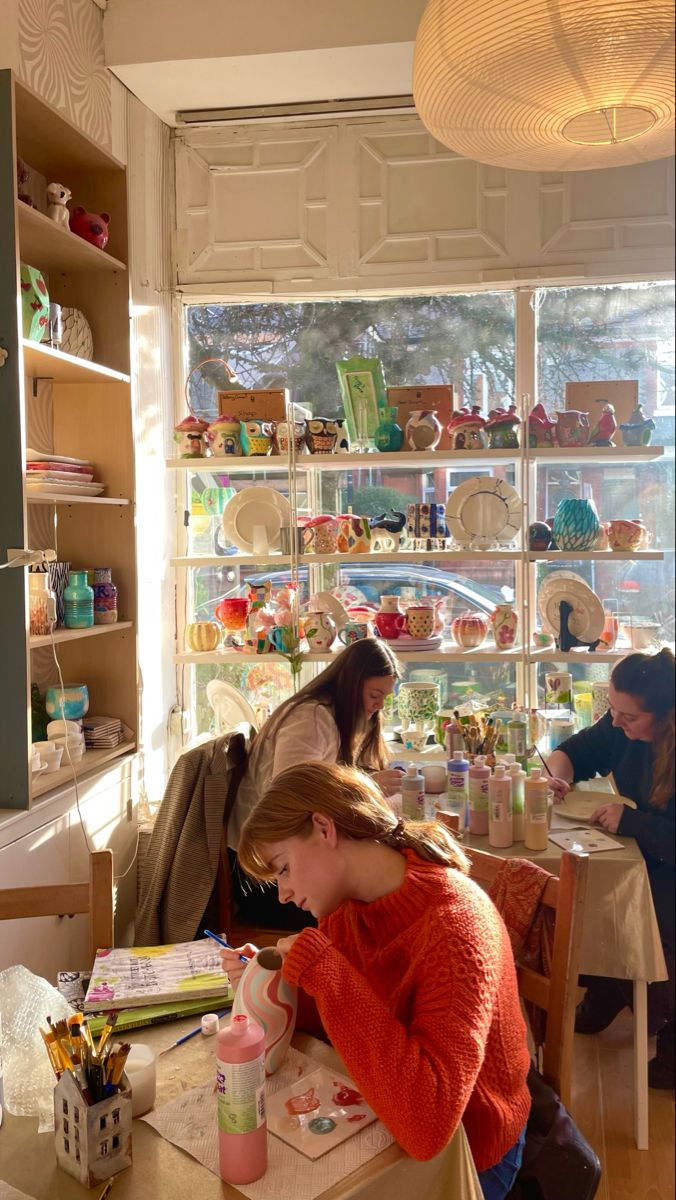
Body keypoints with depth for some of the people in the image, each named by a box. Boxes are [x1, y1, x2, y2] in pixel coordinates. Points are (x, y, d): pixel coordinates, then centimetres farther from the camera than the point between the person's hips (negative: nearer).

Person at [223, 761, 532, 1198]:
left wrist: (322, 972, -36)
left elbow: (426, 1127, -38)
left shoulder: (454, 925, -31)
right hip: (379, 1117, 5)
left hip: (459, 1153, -5)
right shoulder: (347, 903, -8)